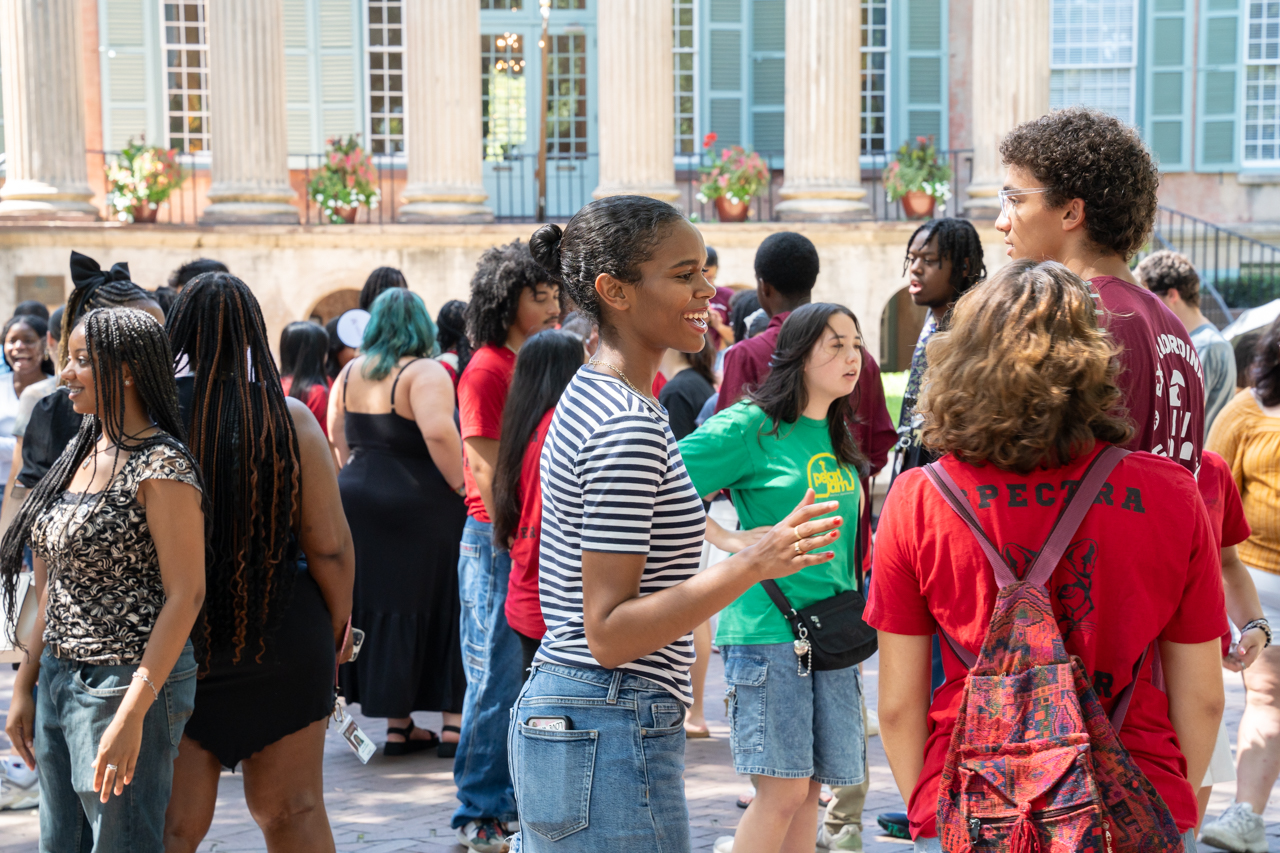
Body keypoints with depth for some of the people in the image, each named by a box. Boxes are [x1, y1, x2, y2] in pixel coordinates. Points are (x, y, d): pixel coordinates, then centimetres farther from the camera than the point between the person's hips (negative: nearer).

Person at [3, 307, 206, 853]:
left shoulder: (161, 465, -14)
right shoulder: (81, 450, 11)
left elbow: (186, 594, -18)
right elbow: (57, 586, 15)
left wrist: (133, 712, -22)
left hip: (130, 683, -8)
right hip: (59, 679, 8)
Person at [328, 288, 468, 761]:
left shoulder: (350, 373, 9)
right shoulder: (424, 372, -12)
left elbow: (337, 436, 15)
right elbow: (439, 432, -26)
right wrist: (460, 487, -16)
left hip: (358, 498, 6)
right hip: (421, 508, -6)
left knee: (379, 610, 11)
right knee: (439, 610, 4)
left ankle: (398, 724, 15)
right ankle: (453, 724, 6)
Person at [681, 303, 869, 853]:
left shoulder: (838, 438, 16)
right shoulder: (750, 427, -7)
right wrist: (731, 540, -14)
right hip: (767, 629, -7)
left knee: (809, 788, 9)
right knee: (783, 790, -7)